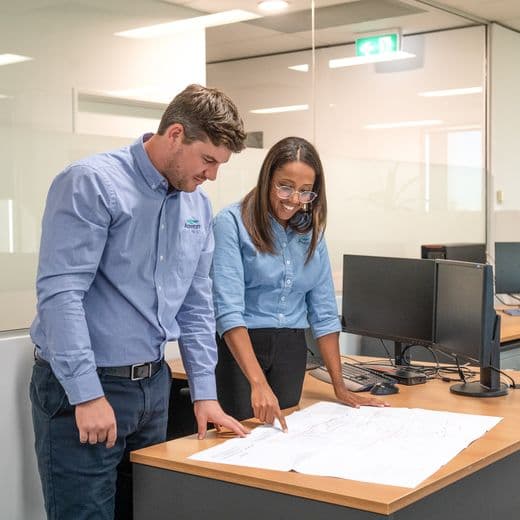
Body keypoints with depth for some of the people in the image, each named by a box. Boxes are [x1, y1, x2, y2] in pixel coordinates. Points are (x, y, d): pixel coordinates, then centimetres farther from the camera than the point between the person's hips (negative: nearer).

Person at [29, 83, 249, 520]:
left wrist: (204, 391, 8)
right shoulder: (92, 183, -15)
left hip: (154, 384, 7)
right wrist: (88, 394, -23)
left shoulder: (198, 206, 8)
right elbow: (59, 293, -20)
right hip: (83, 387, -7)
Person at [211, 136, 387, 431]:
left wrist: (340, 387, 4)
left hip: (291, 351, 5)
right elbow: (228, 308, -20)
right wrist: (258, 383, -29)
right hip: (238, 347, -5)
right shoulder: (233, 222, -11)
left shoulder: (310, 230, 7)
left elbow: (323, 311, 9)